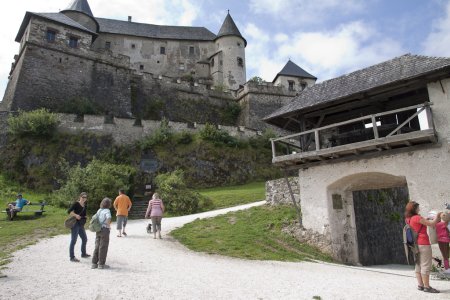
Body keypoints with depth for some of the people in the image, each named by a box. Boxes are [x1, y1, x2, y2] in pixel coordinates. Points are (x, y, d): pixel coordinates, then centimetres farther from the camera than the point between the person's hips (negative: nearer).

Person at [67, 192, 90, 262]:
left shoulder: (85, 206, 12)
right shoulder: (76, 204, -9)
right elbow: (69, 211, -18)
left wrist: (84, 217, 2)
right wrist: (76, 215, -26)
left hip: (81, 225, 8)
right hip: (75, 224, -8)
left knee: (84, 239, 17)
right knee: (73, 240, -3)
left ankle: (83, 253, 33)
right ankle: (72, 257, 4)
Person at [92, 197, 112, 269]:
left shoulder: (99, 210, 10)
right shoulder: (107, 211, -13)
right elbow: (108, 218, -32)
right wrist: (109, 226, -17)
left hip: (98, 230, 7)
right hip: (105, 230, -7)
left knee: (97, 247, 15)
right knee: (103, 247, 3)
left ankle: (94, 263, 22)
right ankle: (101, 264, 10)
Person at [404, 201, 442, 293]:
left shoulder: (408, 219, 9)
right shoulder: (417, 218, -15)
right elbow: (432, 224, -9)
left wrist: (425, 220, 14)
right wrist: (437, 216, 6)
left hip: (416, 244, 8)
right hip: (423, 244, -8)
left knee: (418, 265, 12)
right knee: (426, 266, -3)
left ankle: (420, 285, 17)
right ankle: (427, 286, 0)